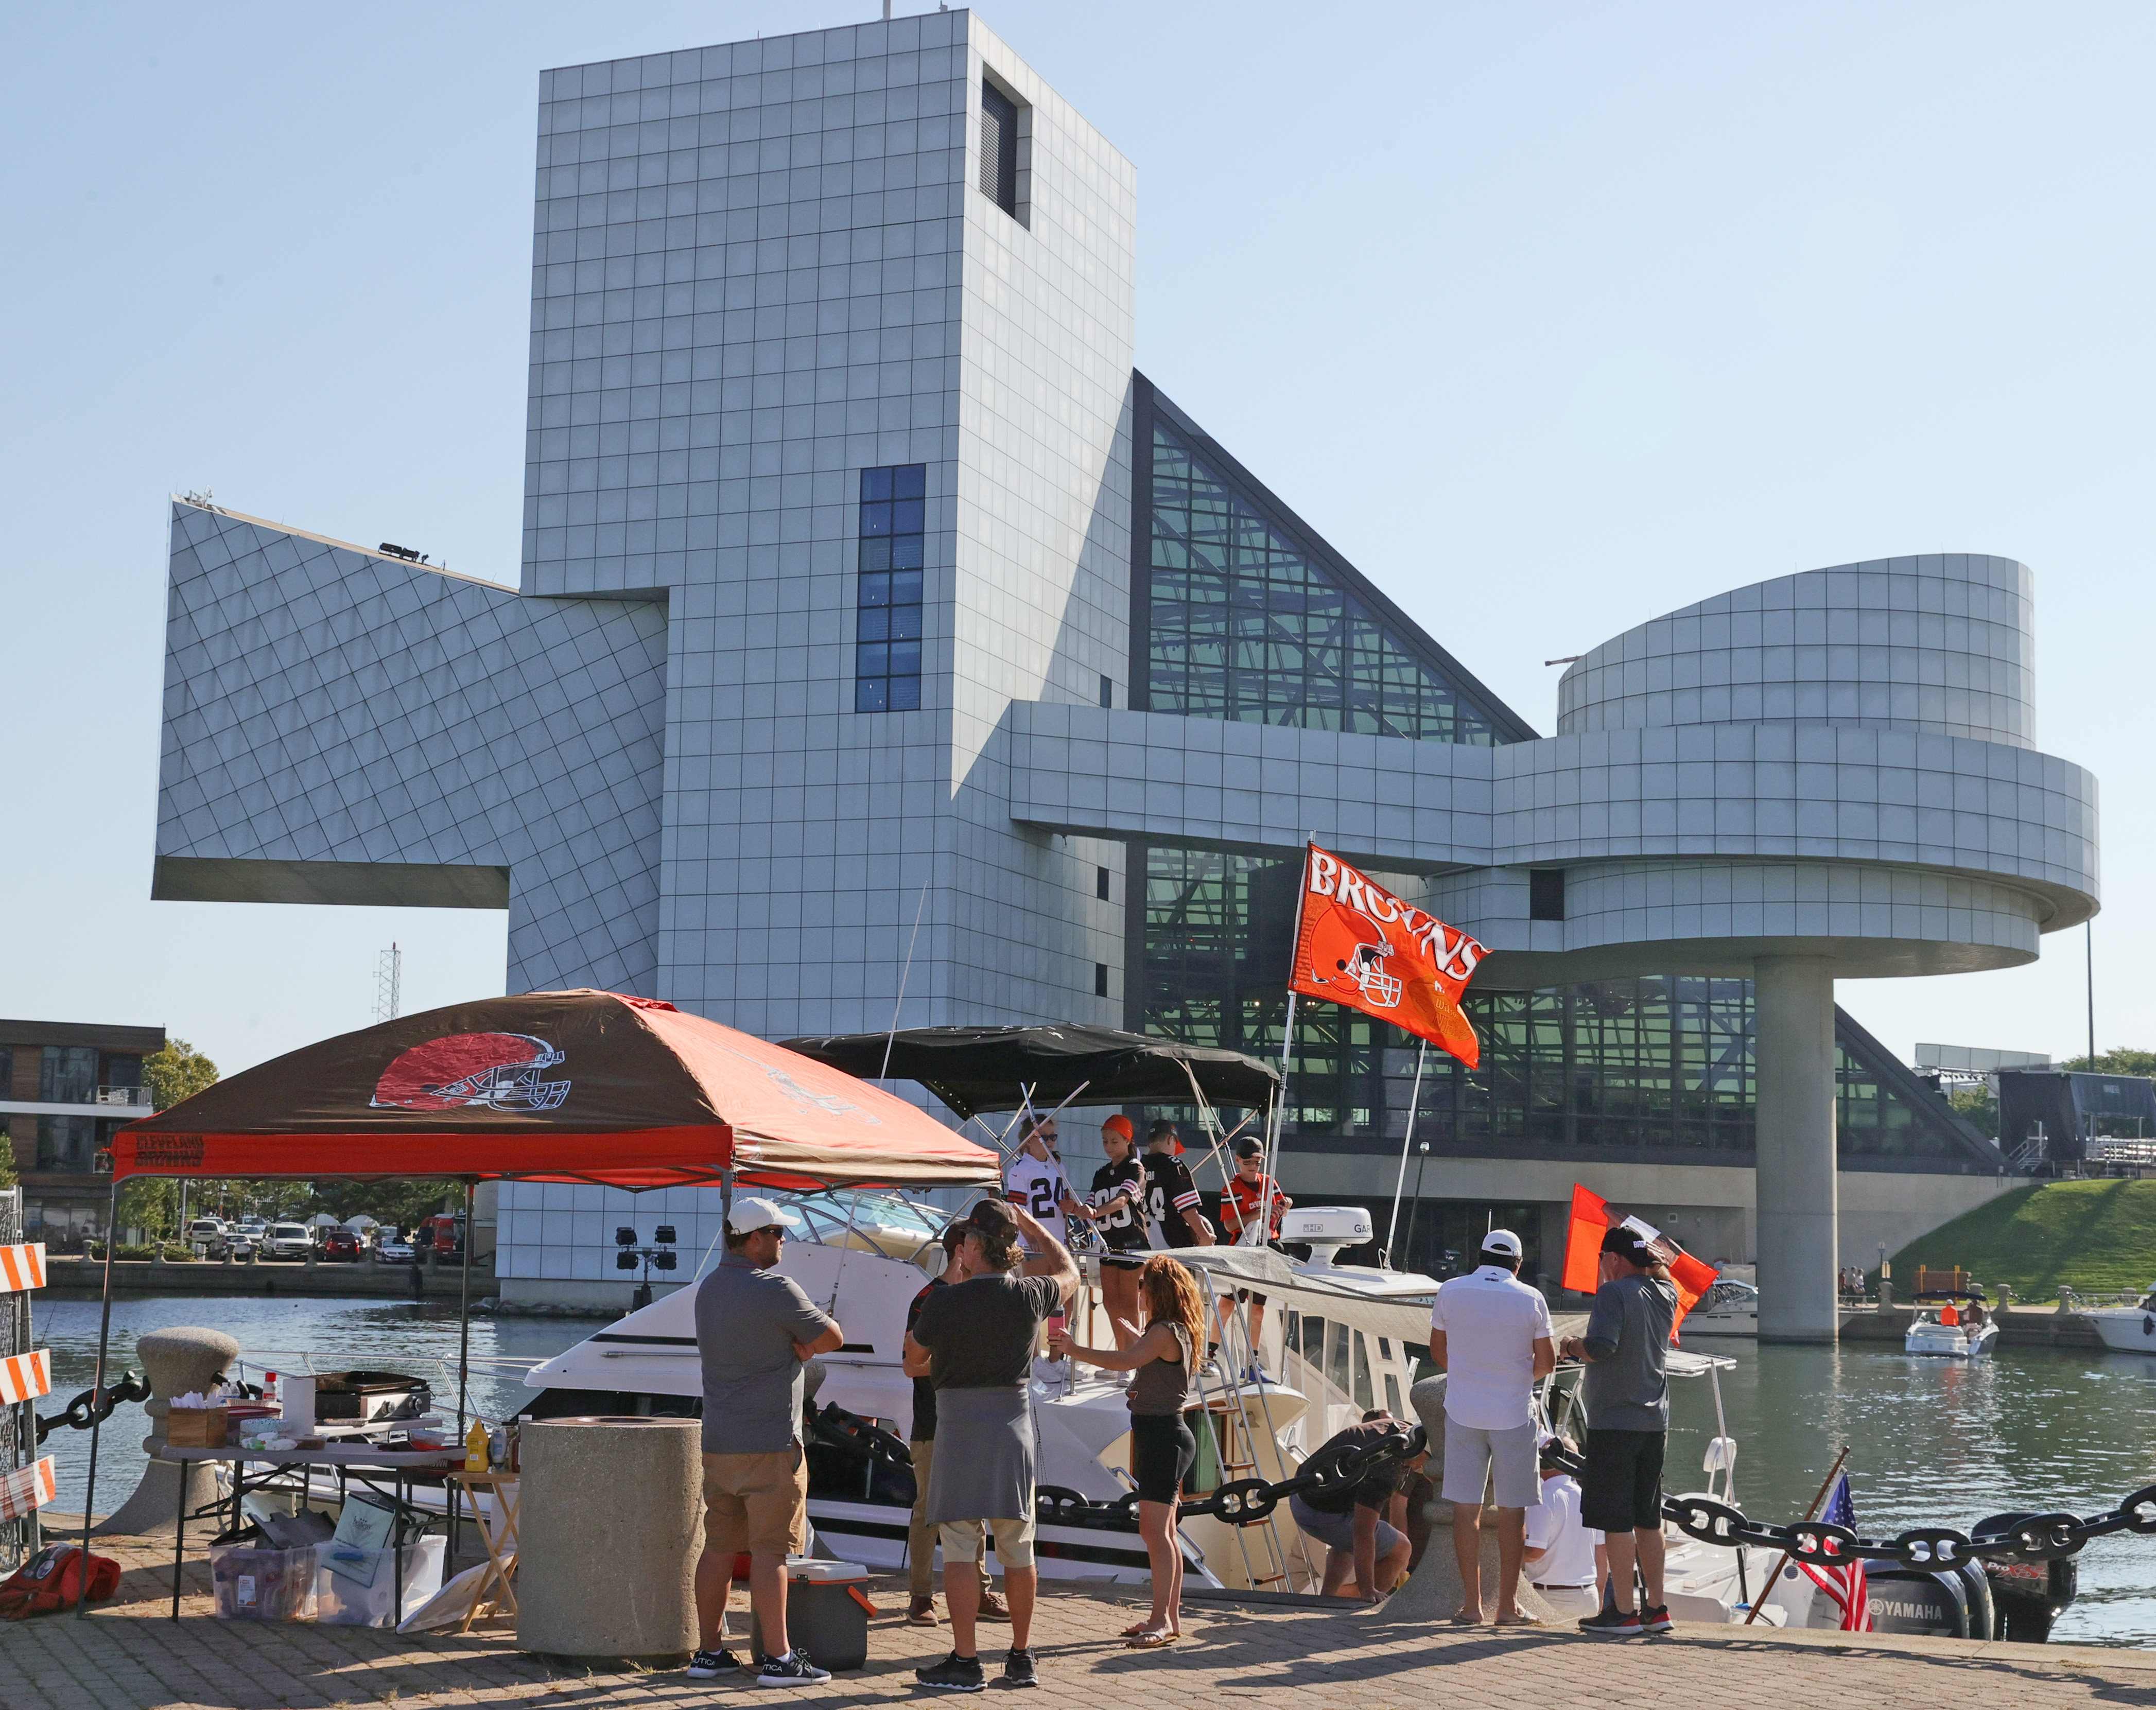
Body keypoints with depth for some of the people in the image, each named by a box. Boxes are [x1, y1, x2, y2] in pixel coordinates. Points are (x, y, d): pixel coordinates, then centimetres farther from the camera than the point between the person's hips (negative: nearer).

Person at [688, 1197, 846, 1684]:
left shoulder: (708, 1289, 12)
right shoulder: (774, 1290, -15)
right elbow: (832, 1338, -7)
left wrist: (794, 1345, 0)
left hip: (718, 1442, 8)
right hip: (770, 1443, -8)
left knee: (719, 1547, 11)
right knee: (770, 1551, -5)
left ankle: (708, 1651, 16)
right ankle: (778, 1658, -2)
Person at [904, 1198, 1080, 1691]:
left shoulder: (943, 1303, -10)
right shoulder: (1029, 1296, -1)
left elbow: (912, 1364, 6)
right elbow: (1069, 1273, 22)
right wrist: (1032, 1227, 28)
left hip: (959, 1425, -4)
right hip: (1014, 1423, 4)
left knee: (959, 1549, -1)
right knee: (1018, 1549, 11)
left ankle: (964, 1662, -2)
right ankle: (1021, 1657, 17)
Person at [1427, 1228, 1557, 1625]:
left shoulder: (1450, 1292, 0)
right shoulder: (1531, 1299, -4)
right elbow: (1546, 1363, -1)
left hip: (1463, 1412, 1)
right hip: (1513, 1414, -1)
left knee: (1466, 1508, 6)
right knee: (1512, 1510, 6)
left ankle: (1471, 1603, 7)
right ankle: (1508, 1605, 8)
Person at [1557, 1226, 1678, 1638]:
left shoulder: (1614, 1292, -13)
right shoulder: (1665, 1295, 9)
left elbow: (1601, 1346, -23)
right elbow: (1660, 1270, 33)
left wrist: (1571, 1345, -5)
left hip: (1614, 1422, -8)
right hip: (1654, 1422, 8)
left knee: (1616, 1520, -3)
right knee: (1648, 1519, 13)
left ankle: (1623, 1613, -2)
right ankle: (1656, 1609, 16)